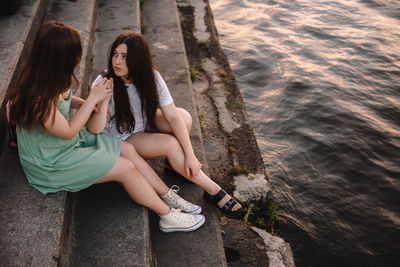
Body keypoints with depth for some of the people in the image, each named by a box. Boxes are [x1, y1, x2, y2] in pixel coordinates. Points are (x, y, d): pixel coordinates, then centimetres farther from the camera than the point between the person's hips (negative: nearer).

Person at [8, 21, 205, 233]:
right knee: (125, 168, -11)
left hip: (68, 142, 9)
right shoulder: (38, 96, -34)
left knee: (128, 150, 1)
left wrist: (86, 102, -4)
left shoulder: (49, 79, -6)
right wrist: (93, 99, -17)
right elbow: (69, 132, -23)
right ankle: (169, 217, 4)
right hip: (52, 163, -9)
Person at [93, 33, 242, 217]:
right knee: (170, 143, -26)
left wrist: (190, 155, -29)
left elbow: (172, 117, -23)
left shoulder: (151, 76, -18)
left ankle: (176, 160, 4)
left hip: (144, 124, 4)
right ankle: (213, 190, -13)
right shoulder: (103, 83, -26)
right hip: (120, 139, -4)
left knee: (184, 116, -23)